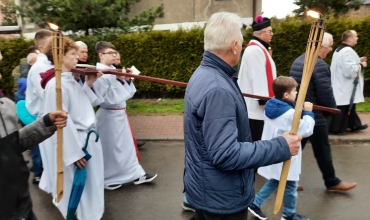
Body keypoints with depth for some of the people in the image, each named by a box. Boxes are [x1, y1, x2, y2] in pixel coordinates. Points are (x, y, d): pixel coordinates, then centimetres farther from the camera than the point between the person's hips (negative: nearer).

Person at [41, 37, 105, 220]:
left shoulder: (70, 79, 7)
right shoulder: (55, 84, -20)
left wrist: (88, 85, 3)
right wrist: (74, 152, -18)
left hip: (87, 139, 9)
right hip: (74, 142, -9)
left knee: (90, 183, 23)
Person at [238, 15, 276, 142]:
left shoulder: (258, 49, 18)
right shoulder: (256, 50, -16)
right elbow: (258, 78, -21)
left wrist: (267, 98, 22)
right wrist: (264, 99, -21)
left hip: (254, 105, 11)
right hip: (255, 106, -11)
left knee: (255, 139, 16)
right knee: (256, 140, -3)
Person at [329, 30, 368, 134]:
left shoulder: (339, 50, 11)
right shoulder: (348, 51, -21)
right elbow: (349, 69, -29)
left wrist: (357, 61, 17)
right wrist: (361, 65, -12)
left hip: (340, 85, 11)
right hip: (345, 87, -11)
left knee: (349, 106, 19)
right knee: (343, 108, -1)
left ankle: (355, 125, 30)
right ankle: (337, 128, 7)